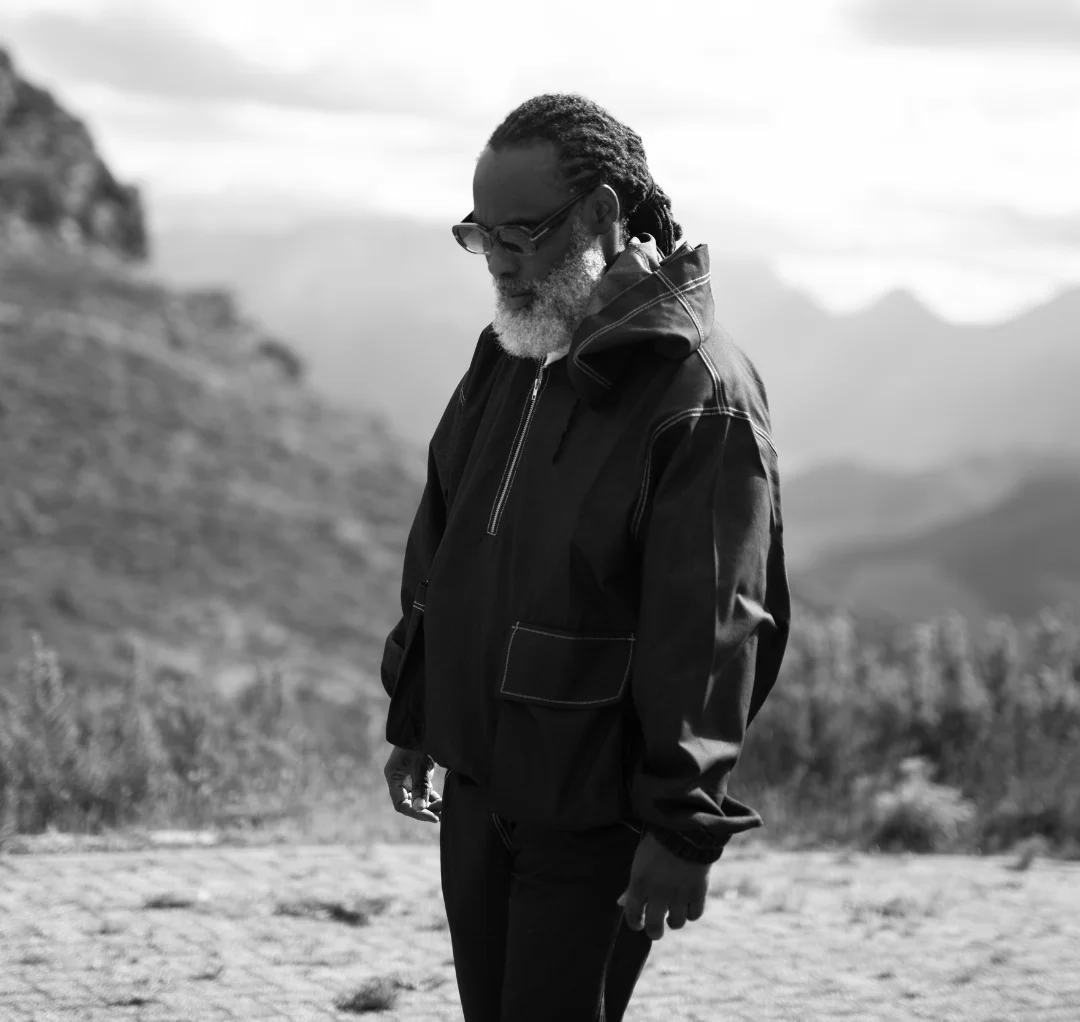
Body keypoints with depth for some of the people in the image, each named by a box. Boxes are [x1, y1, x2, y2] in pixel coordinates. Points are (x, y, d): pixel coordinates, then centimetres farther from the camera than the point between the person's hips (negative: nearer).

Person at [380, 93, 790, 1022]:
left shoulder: (702, 397, -17)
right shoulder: (505, 359, 8)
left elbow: (711, 627, -19)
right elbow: (440, 549, 17)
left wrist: (684, 825, -20)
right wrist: (413, 721, 19)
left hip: (597, 819, -7)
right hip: (476, 789, 8)